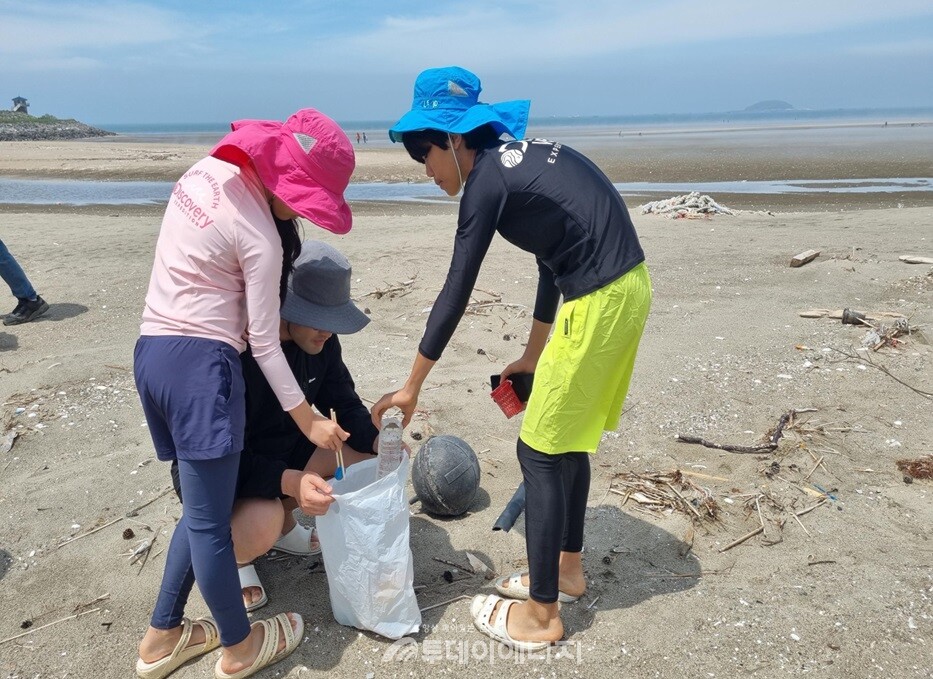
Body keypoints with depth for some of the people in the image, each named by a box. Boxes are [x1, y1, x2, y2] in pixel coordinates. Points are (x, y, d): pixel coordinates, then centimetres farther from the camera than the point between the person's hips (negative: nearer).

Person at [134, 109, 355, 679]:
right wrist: (309, 421, -4)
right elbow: (263, 343, -12)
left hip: (151, 351, 9)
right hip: (199, 365, -9)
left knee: (202, 507, 19)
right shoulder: (260, 237, -15)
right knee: (210, 520, 3)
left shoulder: (205, 170, 8)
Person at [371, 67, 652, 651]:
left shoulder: (487, 181, -12)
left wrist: (412, 387, -2)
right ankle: (568, 567, 37)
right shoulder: (522, 155, 15)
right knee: (568, 437, 20)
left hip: (599, 303, -9)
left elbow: (456, 294, -11)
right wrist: (533, 354, 23)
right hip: (626, 287, 9)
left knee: (541, 451, 1)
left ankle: (542, 614, 15)